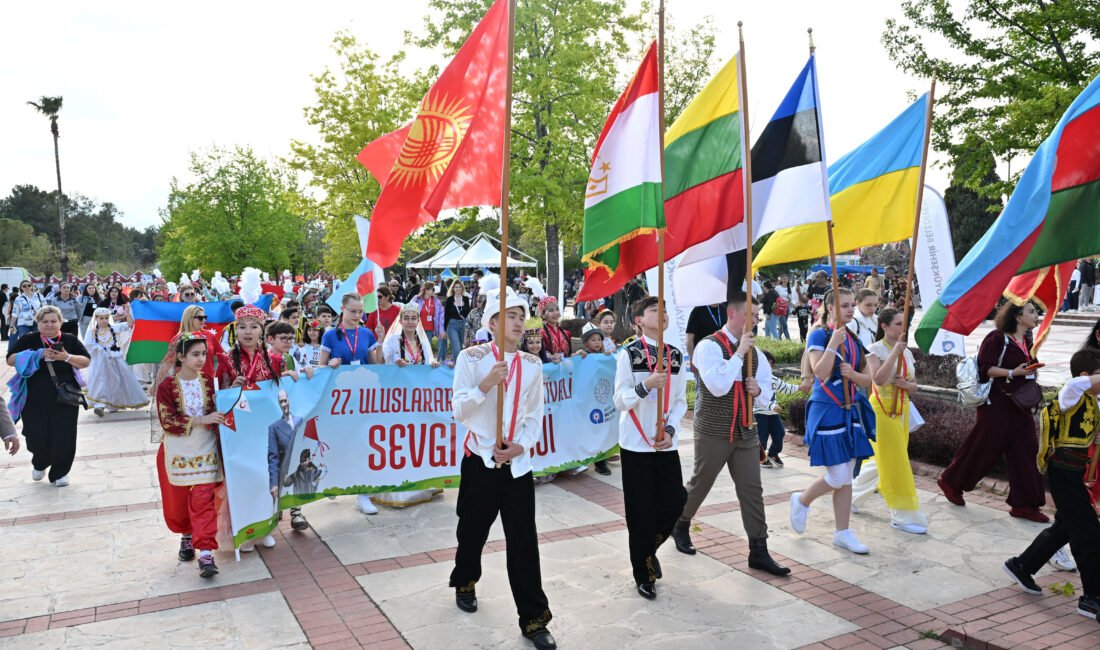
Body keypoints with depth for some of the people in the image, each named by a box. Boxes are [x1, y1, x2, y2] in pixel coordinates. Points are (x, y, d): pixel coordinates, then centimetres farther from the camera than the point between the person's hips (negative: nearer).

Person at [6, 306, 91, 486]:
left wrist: (67, 357, -18)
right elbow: (11, 359, -6)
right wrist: (37, 355, -17)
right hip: (34, 401, 0)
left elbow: (86, 362, 0)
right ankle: (39, 465, 36)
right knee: (36, 436, 4)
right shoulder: (28, 340, 1)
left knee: (63, 437, 1)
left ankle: (59, 472, 20)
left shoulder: (70, 340, 3)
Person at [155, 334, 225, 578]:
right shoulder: (166, 386, -9)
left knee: (203, 500, -5)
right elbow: (167, 421, -16)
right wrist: (201, 420, -26)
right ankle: (186, 537, 39)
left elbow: (217, 412, 7)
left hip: (205, 450, 1)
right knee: (178, 500, 12)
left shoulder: (209, 382, 0)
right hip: (177, 452, 0)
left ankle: (206, 553, -7)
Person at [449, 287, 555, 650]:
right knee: (473, 530, 16)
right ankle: (465, 583, 45)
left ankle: (533, 619, 10)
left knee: (524, 541, 0)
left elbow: (535, 415, 6)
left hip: (518, 463, 2)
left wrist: (521, 446, -10)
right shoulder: (471, 358, -7)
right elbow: (459, 411, -11)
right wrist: (486, 384, -25)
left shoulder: (532, 365, 3)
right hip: (480, 459, -2)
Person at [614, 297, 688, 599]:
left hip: (666, 444, 4)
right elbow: (620, 401, -10)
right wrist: (646, 385, -26)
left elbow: (680, 401, 7)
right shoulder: (628, 354, -6)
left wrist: (670, 430, -8)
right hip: (636, 444, -4)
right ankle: (643, 575, 19)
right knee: (641, 511, 1)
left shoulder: (676, 356, 6)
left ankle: (648, 550, 32)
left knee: (673, 503, 2)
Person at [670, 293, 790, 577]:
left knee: (752, 490, 4)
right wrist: (739, 353, -22)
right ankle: (680, 525, 37)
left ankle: (758, 551, 13)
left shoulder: (754, 351, 8)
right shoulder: (709, 346, -13)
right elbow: (718, 386, -26)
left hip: (746, 431, 6)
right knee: (700, 484, 11)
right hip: (713, 432, -6)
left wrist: (759, 389, -6)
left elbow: (767, 389, 18)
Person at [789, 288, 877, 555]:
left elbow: (866, 379, 10)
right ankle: (802, 501, 21)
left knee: (846, 478, 10)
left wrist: (853, 374, -11)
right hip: (826, 412, -7)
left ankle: (842, 532, 20)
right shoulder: (818, 335, -10)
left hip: (851, 411, 7)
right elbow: (821, 373, -22)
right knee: (837, 478, -6)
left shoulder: (854, 339, 10)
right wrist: (834, 342, -25)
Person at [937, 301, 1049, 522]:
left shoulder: (1028, 340, 11)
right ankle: (951, 481, 23)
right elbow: (984, 368, -18)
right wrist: (1013, 373, -25)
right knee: (982, 449, 2)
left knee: (1026, 452, 4)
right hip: (997, 404, -8)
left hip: (1020, 404, 8)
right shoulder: (996, 338, -14)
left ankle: (1023, 504, 11)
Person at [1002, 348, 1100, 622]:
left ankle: (1021, 566, 34)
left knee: (1065, 527, 21)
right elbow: (1076, 383, -40)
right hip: (1065, 474, -10)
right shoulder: (1072, 396, -16)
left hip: (1074, 475, 10)